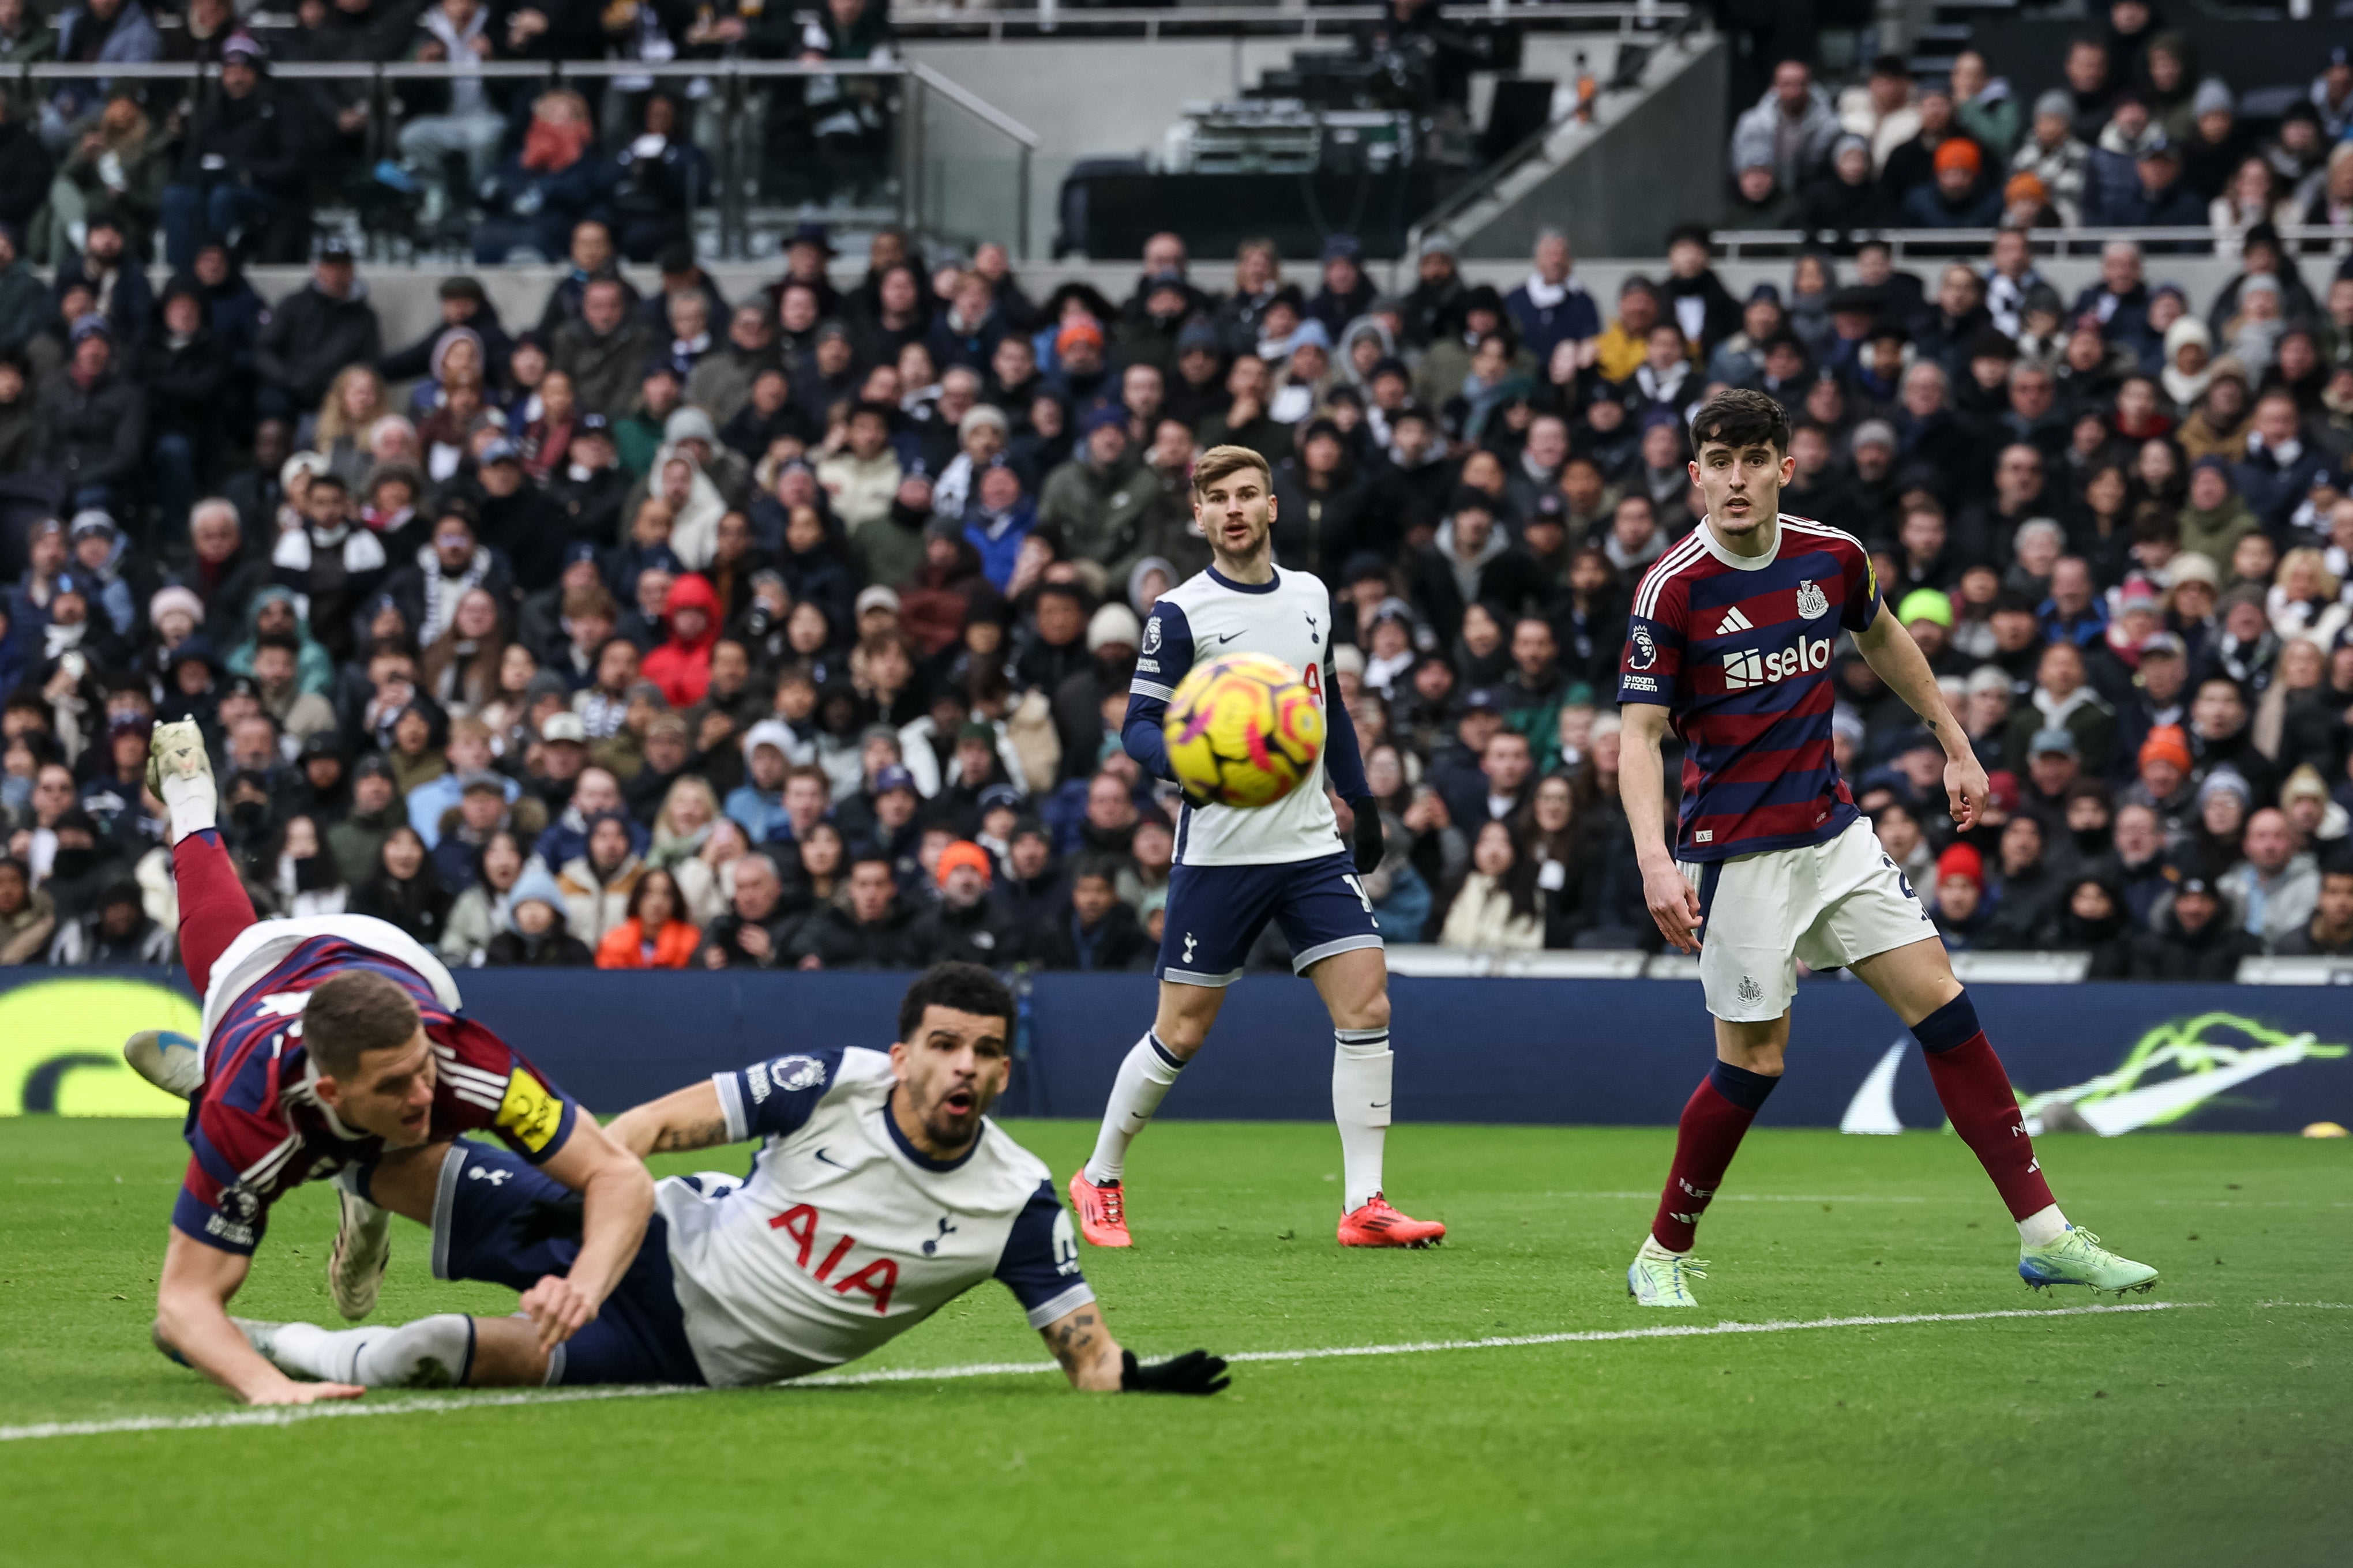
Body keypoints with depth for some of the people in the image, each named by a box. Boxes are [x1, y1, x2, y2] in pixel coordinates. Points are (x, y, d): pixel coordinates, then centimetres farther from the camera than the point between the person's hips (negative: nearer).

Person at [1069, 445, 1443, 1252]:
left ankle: (1364, 1204, -6)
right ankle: (1100, 1179, 20)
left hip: (1312, 845, 4)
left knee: (1366, 1006, -9)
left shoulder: (1311, 597, 11)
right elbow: (1139, 727, -9)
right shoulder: (1179, 613, -6)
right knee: (1181, 1033, -1)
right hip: (1220, 850, -4)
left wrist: (1363, 802, 22)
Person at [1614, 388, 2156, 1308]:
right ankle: (1664, 1256, 14)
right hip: (1736, 854, -5)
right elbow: (1640, 735, -15)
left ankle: (2044, 1234, -1)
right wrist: (1655, 860, -29)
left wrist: (1954, 744, 26)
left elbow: (1881, 640, 24)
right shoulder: (1673, 591, -14)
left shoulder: (1833, 558, 2)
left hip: (1834, 833, 5)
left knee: (1940, 1002, -2)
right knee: (1753, 1060, -5)